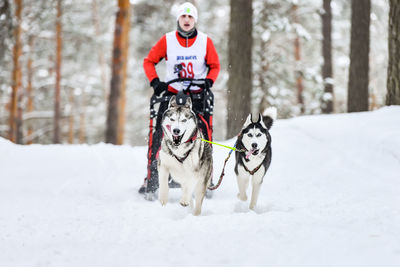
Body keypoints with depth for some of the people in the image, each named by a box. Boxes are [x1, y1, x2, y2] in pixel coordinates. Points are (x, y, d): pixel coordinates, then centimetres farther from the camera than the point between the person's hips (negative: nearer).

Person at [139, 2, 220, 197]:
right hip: (171, 92, 0)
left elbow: (215, 65, 9)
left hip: (197, 93, 0)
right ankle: (151, 178, -6)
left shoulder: (205, 41, 3)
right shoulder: (167, 40, 1)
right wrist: (155, 81, -10)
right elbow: (149, 61, 5)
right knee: (157, 132, -12)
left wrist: (209, 80, -10)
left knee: (205, 130, -15)